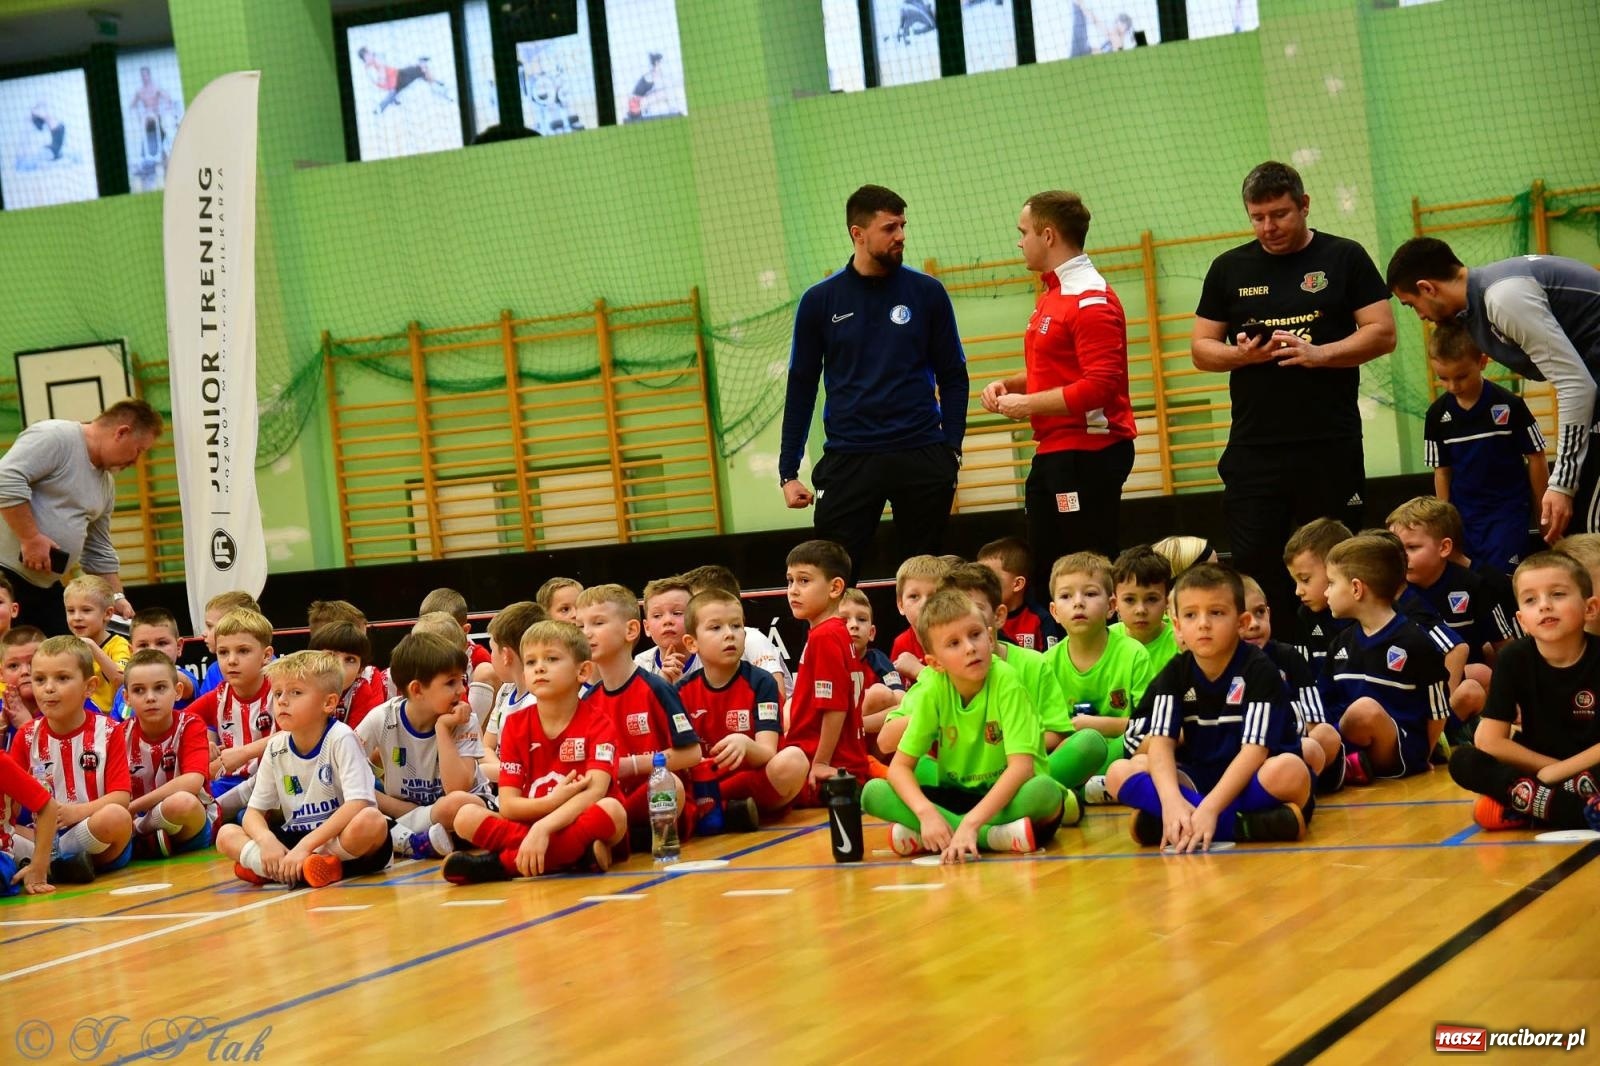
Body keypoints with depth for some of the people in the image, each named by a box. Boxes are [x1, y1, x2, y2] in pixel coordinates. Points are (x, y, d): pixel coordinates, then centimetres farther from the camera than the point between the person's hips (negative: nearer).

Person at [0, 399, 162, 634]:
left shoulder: (106, 482, 17)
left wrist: (116, 597, 15)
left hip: (44, 585, 9)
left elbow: (99, 552, 24)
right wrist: (30, 538, -22)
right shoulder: (54, 437, -11)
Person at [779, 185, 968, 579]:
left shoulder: (927, 293, 4)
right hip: (848, 459, 0)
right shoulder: (820, 301, 4)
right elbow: (801, 386, 8)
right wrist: (788, 472, 4)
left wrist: (952, 449, -4)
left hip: (923, 457, 0)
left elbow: (953, 376, 7)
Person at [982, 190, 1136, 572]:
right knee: (1039, 569, 12)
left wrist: (1026, 404, -16)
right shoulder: (1053, 294, 14)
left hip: (1088, 453, -10)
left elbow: (1100, 385, -23)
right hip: (1053, 452, 10)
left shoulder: (1091, 300, -16)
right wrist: (1010, 384, 9)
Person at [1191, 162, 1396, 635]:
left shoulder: (1344, 258, 4)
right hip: (1254, 449, 2)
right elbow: (1201, 348, 12)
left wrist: (1317, 353, -16)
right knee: (1254, 571, -2)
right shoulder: (1229, 268, 11)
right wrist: (1240, 353, -10)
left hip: (1330, 448, -2)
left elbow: (1382, 333, -1)